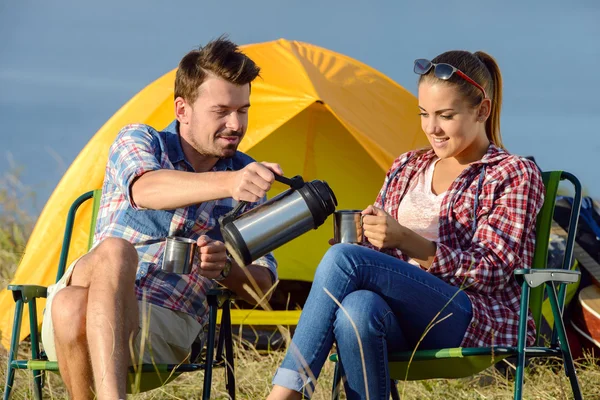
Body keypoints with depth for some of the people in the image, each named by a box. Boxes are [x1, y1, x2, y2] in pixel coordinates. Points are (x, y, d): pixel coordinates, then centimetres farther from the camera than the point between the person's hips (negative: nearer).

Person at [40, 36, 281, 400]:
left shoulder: (247, 177, 13)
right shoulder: (138, 140, 5)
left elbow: (262, 285, 14)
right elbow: (145, 189, -23)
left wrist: (226, 268, -12)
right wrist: (228, 184, -43)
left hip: (167, 326, 0)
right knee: (114, 250, -37)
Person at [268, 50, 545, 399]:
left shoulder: (514, 175, 6)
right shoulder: (406, 168, 24)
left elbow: (491, 271, -6)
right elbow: (382, 253, 28)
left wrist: (404, 239, -18)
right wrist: (368, 234, 1)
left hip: (478, 322, -5)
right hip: (406, 324, 5)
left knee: (343, 258, -27)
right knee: (358, 308, -37)